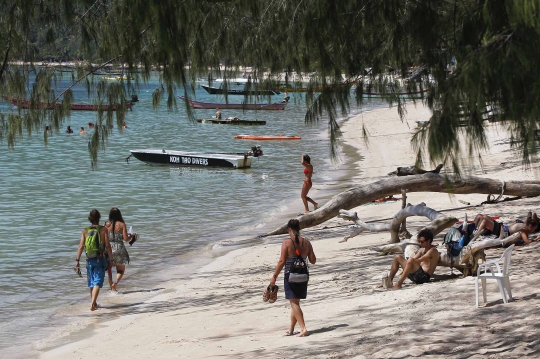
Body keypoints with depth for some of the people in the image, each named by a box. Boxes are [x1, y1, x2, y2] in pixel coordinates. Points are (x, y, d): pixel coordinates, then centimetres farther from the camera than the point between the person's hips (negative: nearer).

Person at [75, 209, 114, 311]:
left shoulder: (85, 231, 1)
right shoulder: (103, 230, -5)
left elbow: (81, 246, -3)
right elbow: (107, 245, -7)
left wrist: (78, 261, 0)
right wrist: (111, 260, -1)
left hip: (89, 259, 3)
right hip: (100, 259, -3)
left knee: (91, 282, 17)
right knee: (97, 282, -5)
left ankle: (94, 303, 30)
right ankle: (93, 303, -21)